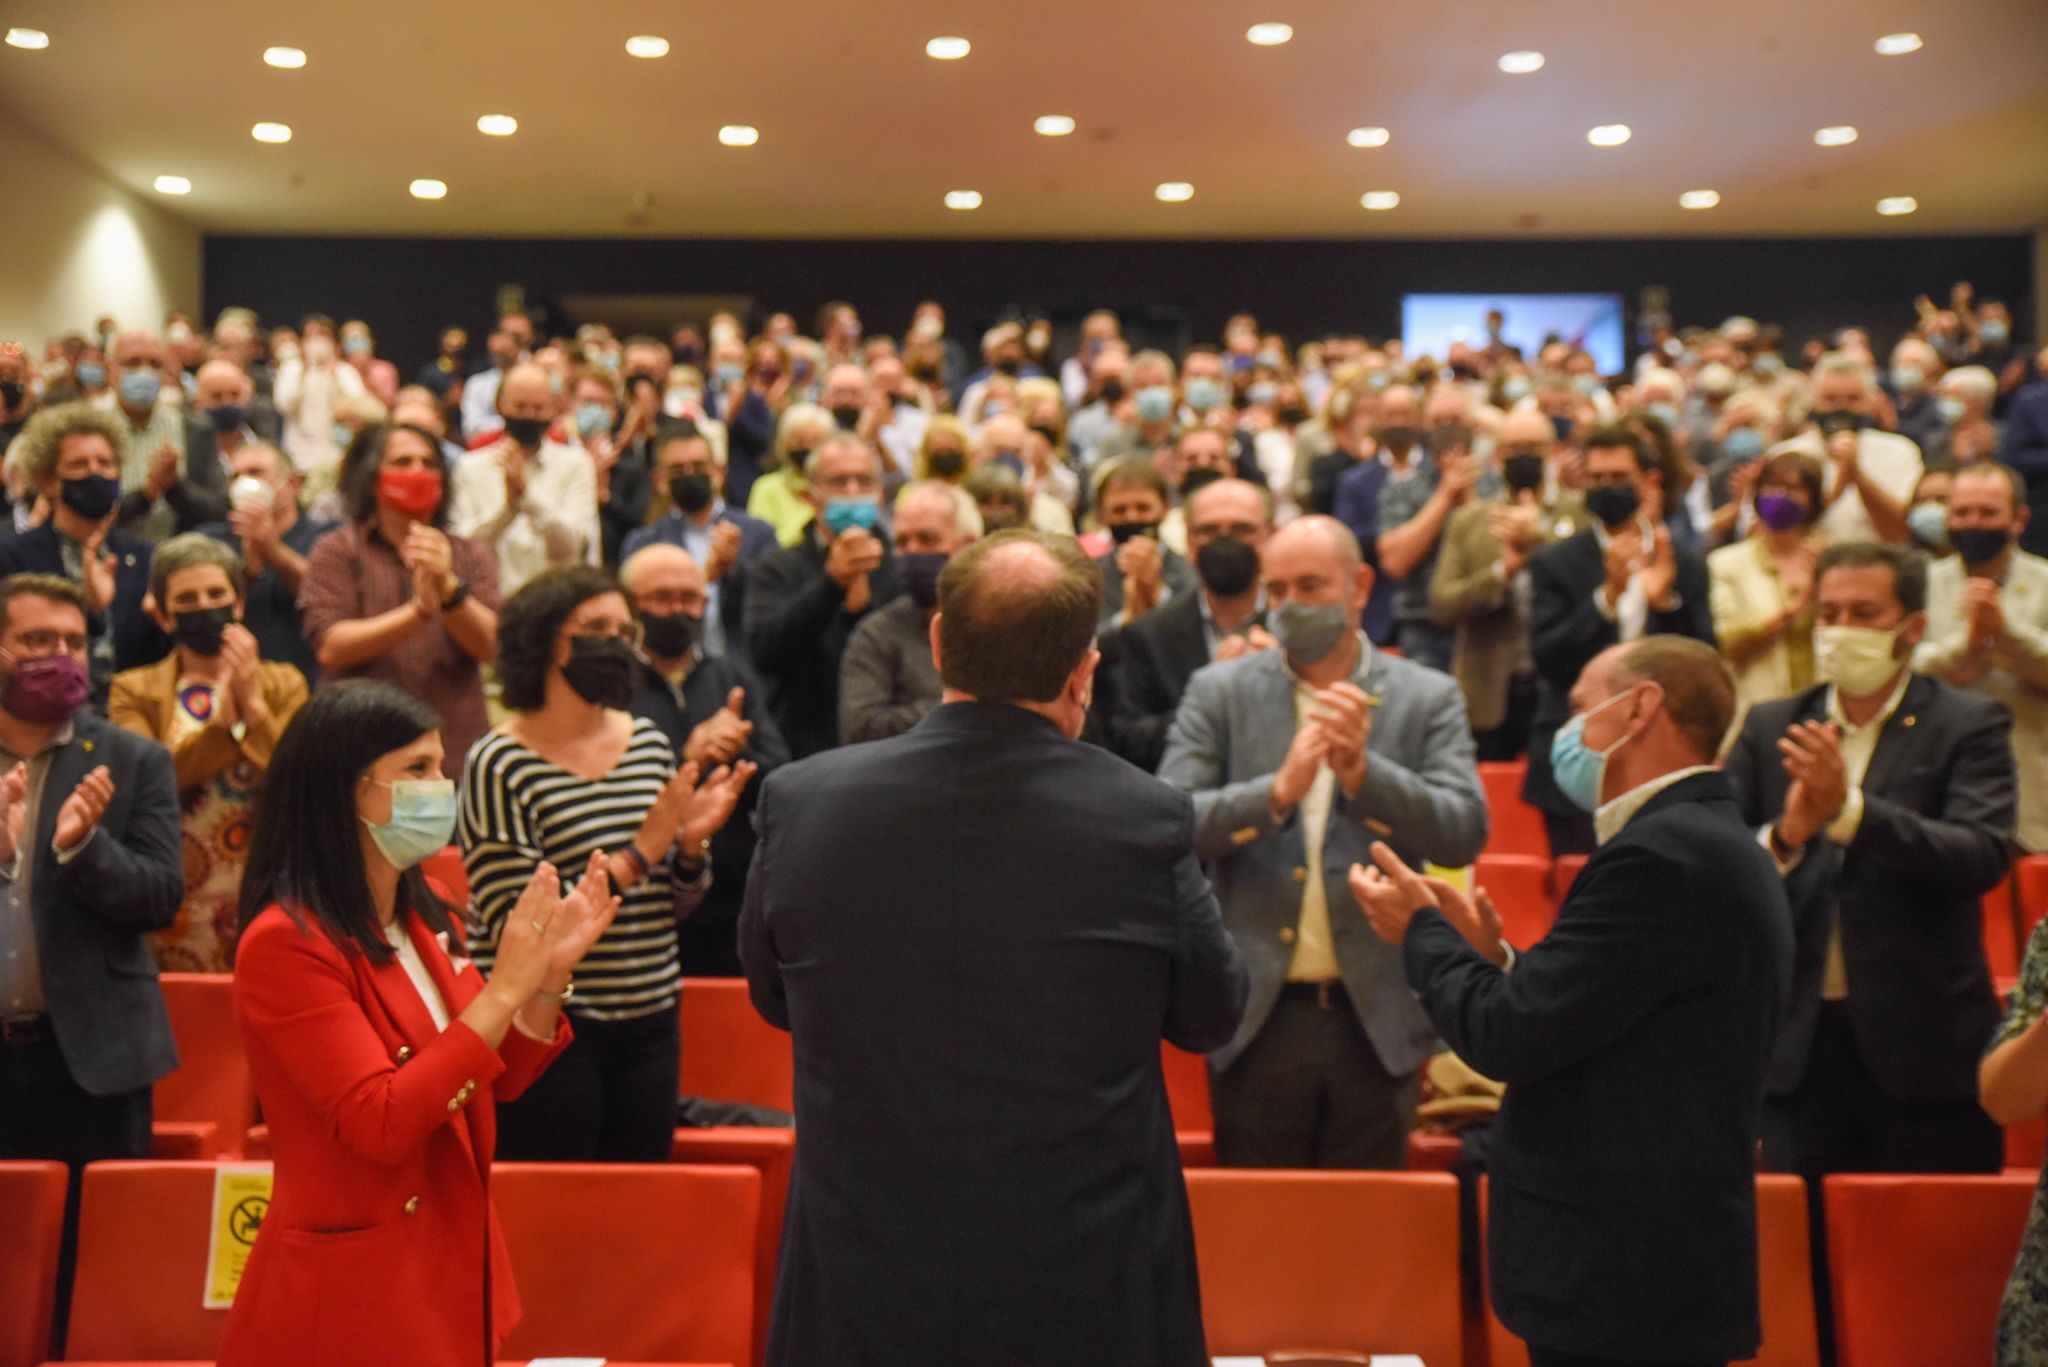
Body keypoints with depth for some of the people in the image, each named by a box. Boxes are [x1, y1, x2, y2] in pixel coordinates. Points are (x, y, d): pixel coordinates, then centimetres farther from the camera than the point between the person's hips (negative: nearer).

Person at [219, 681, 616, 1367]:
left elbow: (496, 1079, 9)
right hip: (354, 1289, -7)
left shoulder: (428, 913, 4)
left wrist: (550, 974, -6)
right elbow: (381, 1123, -24)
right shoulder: (285, 943, -19)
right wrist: (504, 987, -25)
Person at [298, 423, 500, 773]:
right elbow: (330, 648, -8)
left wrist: (449, 588, -19)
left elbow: (488, 644, -1)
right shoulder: (337, 551, 7)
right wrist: (418, 611, -19)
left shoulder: (472, 557, 14)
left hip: (459, 748, 2)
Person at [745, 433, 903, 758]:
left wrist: (862, 603, -20)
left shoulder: (902, 573, 4)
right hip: (800, 753, 0)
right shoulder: (777, 571, 5)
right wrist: (831, 582, -22)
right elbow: (764, 651, -13)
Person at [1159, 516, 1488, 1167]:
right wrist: (1278, 790, -23)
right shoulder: (1218, 693, 3)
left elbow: (1464, 833, -8)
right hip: (1257, 1016, 0)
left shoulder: (1429, 698, 3)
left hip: (1376, 1020, 0)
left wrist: (1362, 770, -23)